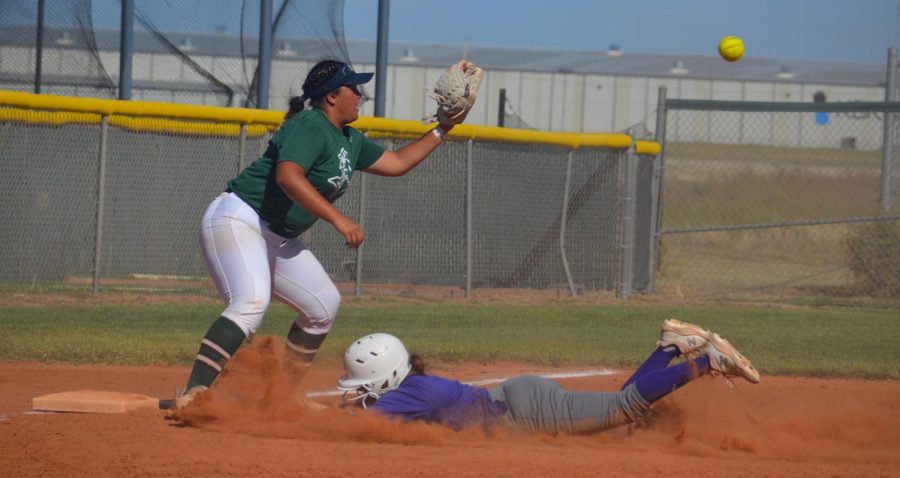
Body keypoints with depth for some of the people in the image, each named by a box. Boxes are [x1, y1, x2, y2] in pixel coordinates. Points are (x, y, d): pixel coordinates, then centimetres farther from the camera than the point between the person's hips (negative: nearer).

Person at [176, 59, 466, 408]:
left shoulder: (350, 141, 15)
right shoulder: (309, 127, -15)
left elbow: (397, 163, 28)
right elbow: (288, 177, -32)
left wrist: (442, 129, 24)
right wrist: (339, 220, -33)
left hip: (278, 240, 11)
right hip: (237, 221, -11)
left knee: (324, 304, 14)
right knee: (252, 303, -31)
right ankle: (193, 393, -42)